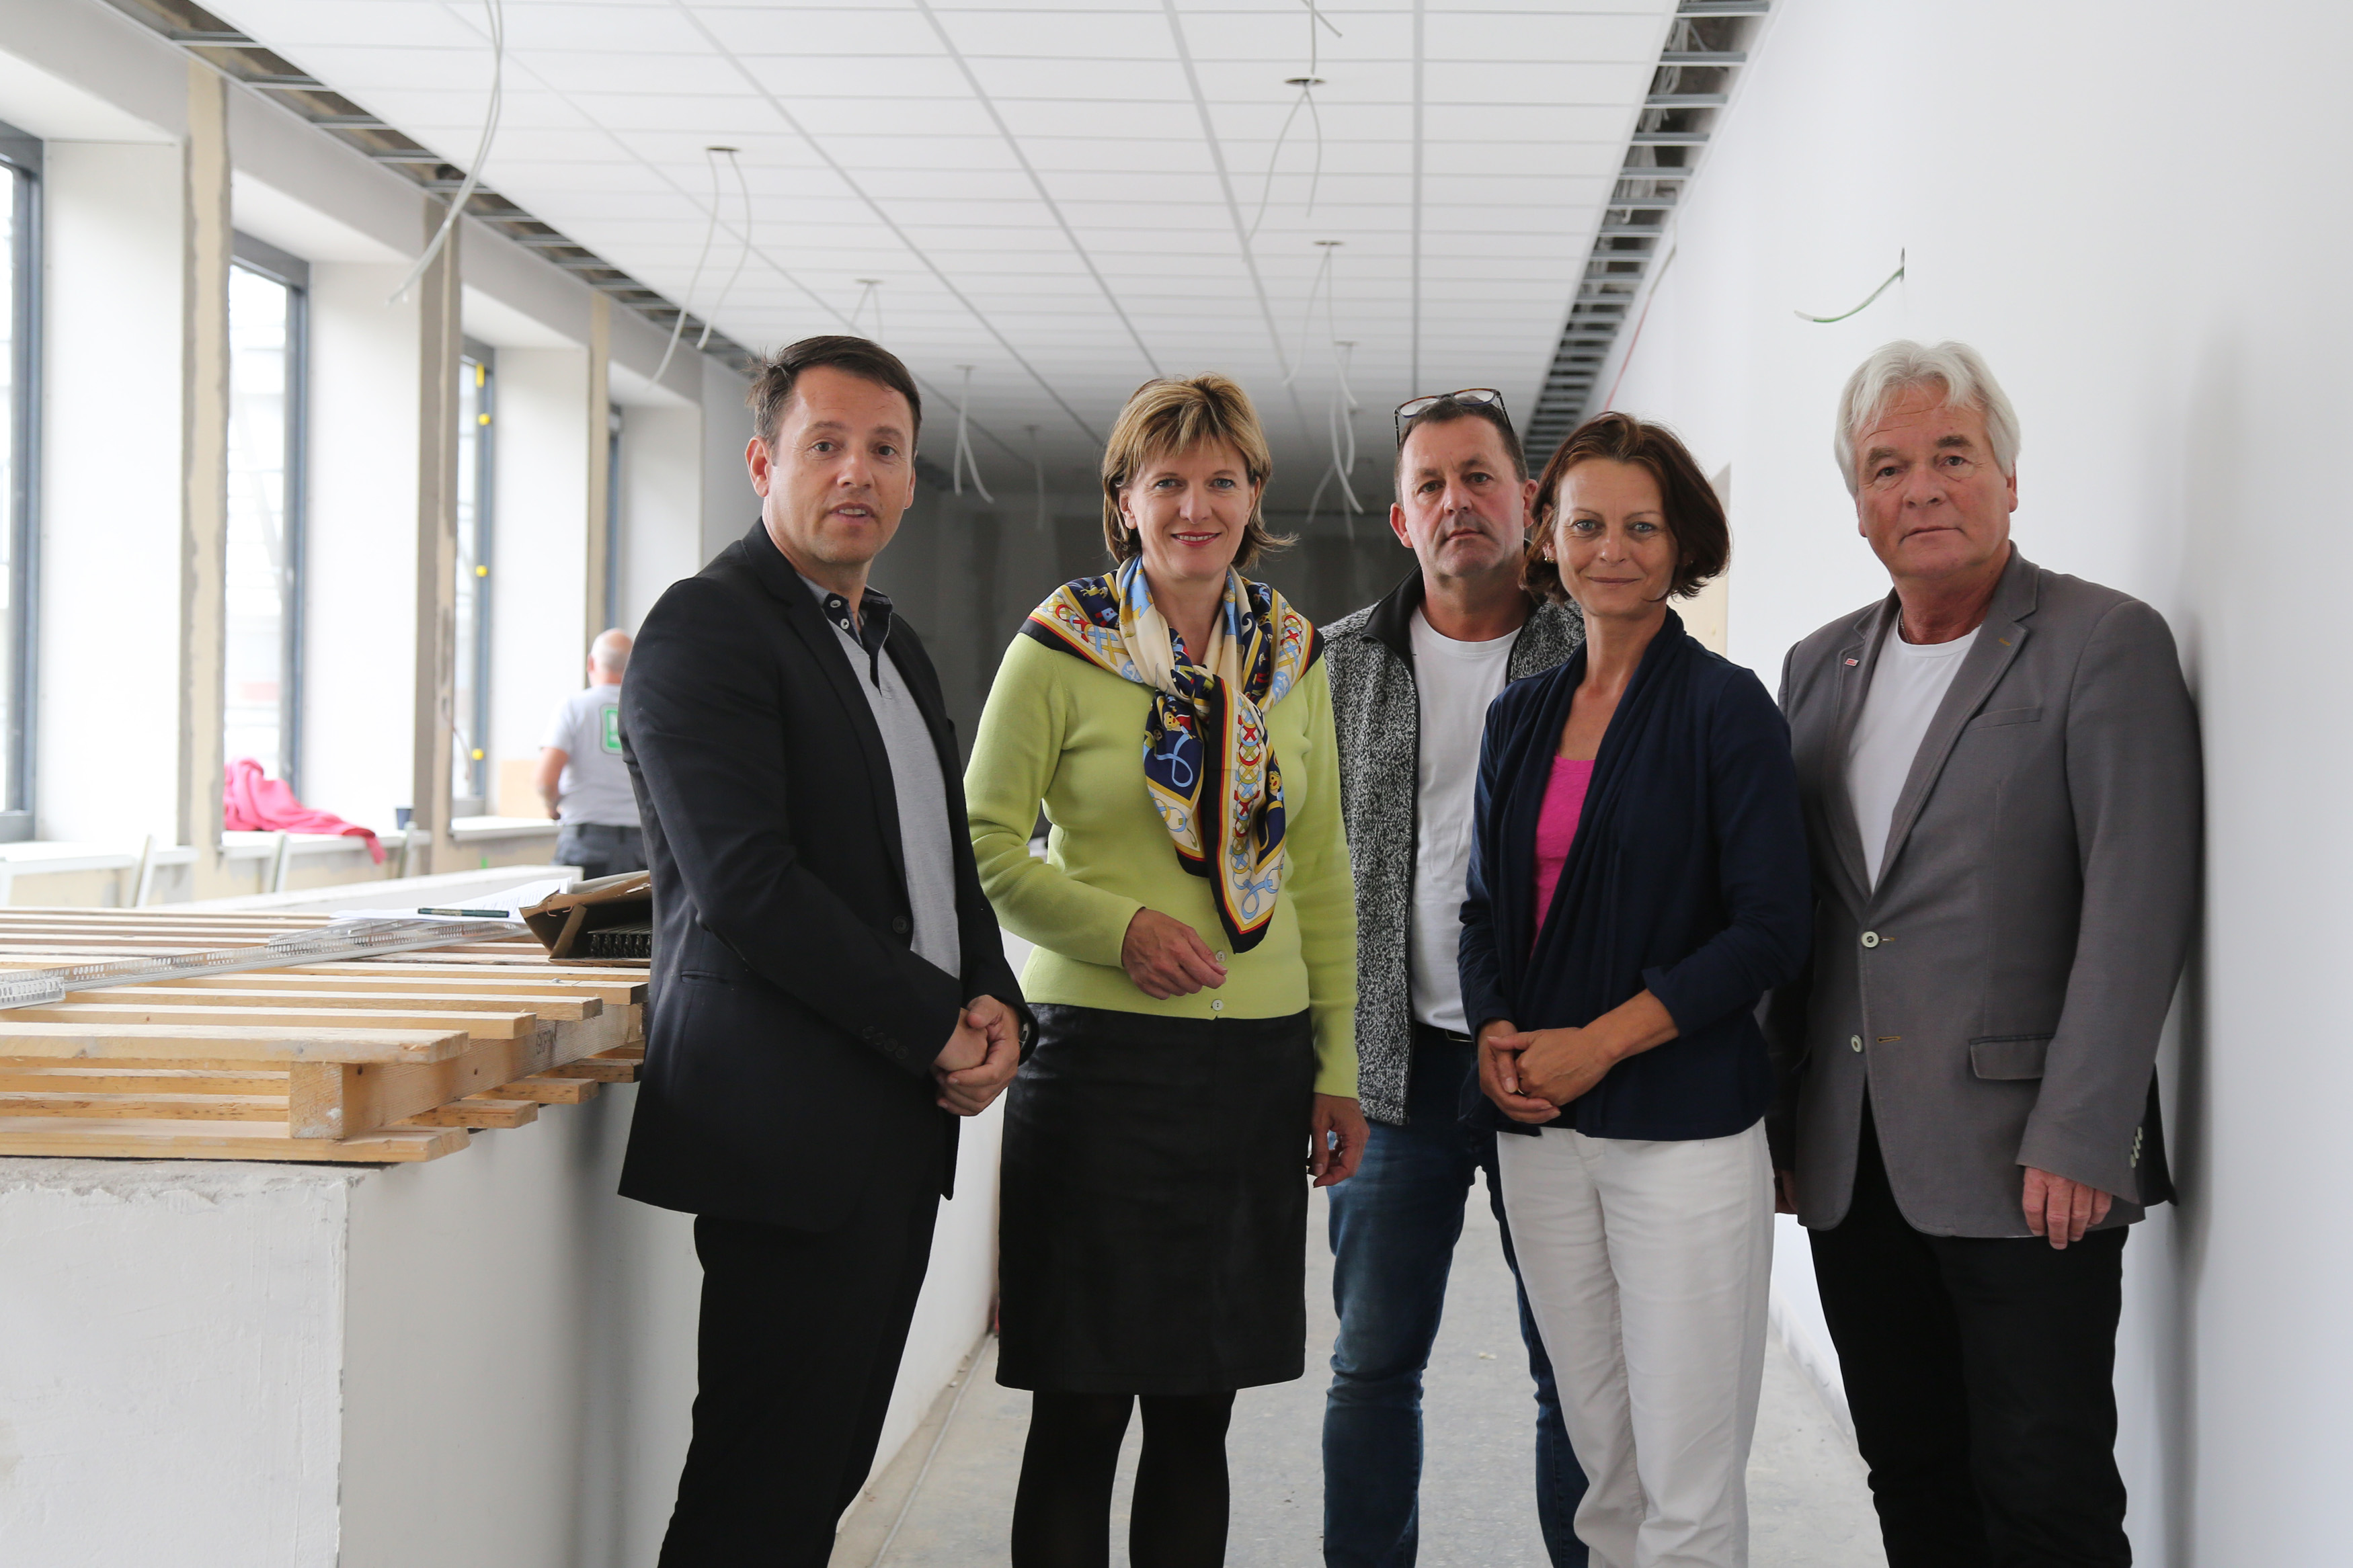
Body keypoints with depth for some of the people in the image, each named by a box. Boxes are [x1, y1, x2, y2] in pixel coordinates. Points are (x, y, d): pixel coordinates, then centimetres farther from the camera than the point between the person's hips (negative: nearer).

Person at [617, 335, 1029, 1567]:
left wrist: (998, 1004, 4)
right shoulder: (706, 626, -9)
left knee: (829, 1467, 12)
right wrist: (942, 1028, -14)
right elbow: (748, 886, -19)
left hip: (905, 1120, 9)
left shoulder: (895, 649, 18)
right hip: (792, 1129, -8)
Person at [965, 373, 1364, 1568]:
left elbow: (1320, 874, 14)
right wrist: (1119, 925, -16)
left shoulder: (1294, 659, 10)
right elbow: (985, 846, -2)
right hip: (1104, 1053, -4)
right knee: (1080, 1414, -1)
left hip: (1260, 1059, 4)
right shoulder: (1058, 651, -3)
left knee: (1199, 1412, 10)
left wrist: (1337, 1065, 10)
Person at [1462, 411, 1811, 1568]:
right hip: (1539, 1129, 5)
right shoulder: (1520, 716, 12)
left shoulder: (1725, 707, -4)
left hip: (1683, 1126, -5)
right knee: (1602, 1461, 11)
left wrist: (1598, 1043, -15)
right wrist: (1495, 1035, -3)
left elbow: (1770, 929, -10)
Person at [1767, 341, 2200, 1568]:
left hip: (2026, 1168, -6)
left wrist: (2077, 1143, -17)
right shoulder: (1820, 666, 13)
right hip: (1851, 1167, 6)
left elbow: (2138, 909, -12)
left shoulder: (2106, 645, -6)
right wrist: (1781, 1117, 12)